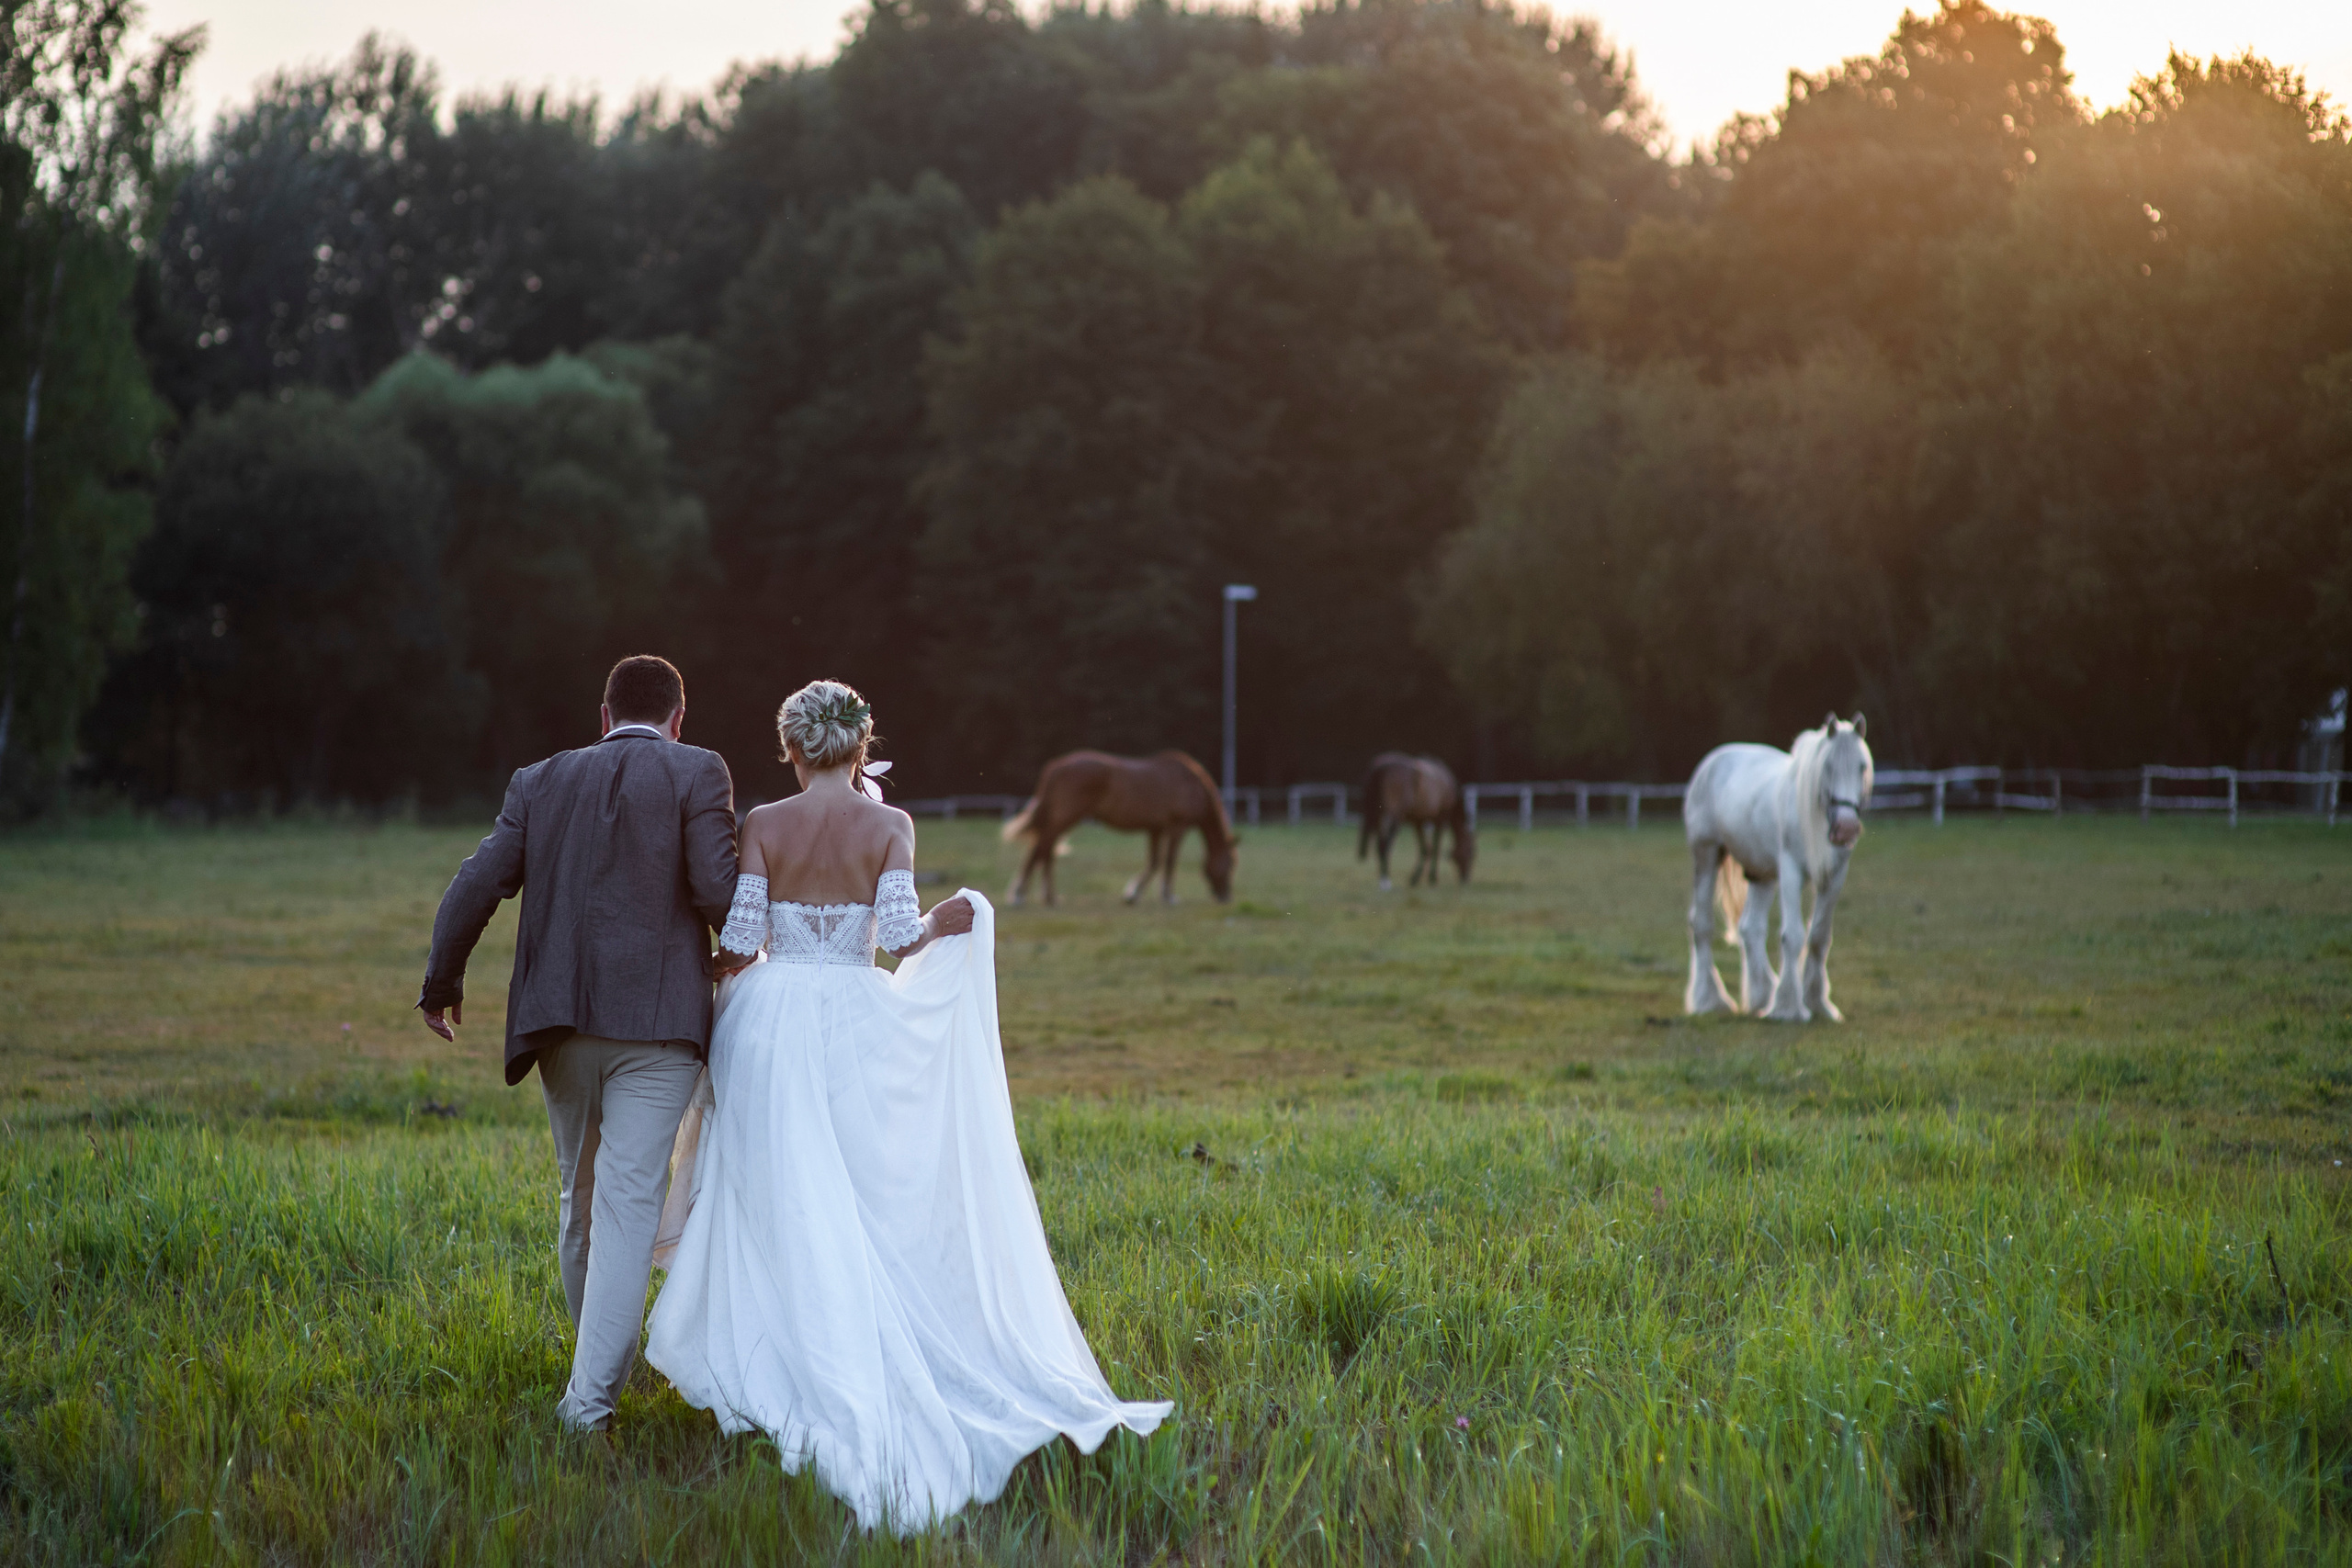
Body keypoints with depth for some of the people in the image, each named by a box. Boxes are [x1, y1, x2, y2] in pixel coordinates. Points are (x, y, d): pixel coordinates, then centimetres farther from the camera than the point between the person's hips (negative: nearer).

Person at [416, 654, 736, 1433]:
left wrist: (442, 983, 20)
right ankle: (592, 1391, -11)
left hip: (561, 1024, 4)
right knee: (629, 1202, -5)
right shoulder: (696, 774, -1)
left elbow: (477, 885, 7)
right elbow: (718, 892, -11)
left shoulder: (542, 782, 11)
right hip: (656, 1020, -4)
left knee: (582, 1195, 20)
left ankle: (599, 1363, 34)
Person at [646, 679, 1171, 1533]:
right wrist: (946, 925, 7)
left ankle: (775, 1380, 4)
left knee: (783, 1211, 5)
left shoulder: (764, 825, -1)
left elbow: (742, 938, -5)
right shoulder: (888, 826, -2)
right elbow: (898, 934, -11)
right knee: (874, 1208, 10)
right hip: (855, 1026, 0)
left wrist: (726, 968, 15)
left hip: (770, 1022, 0)